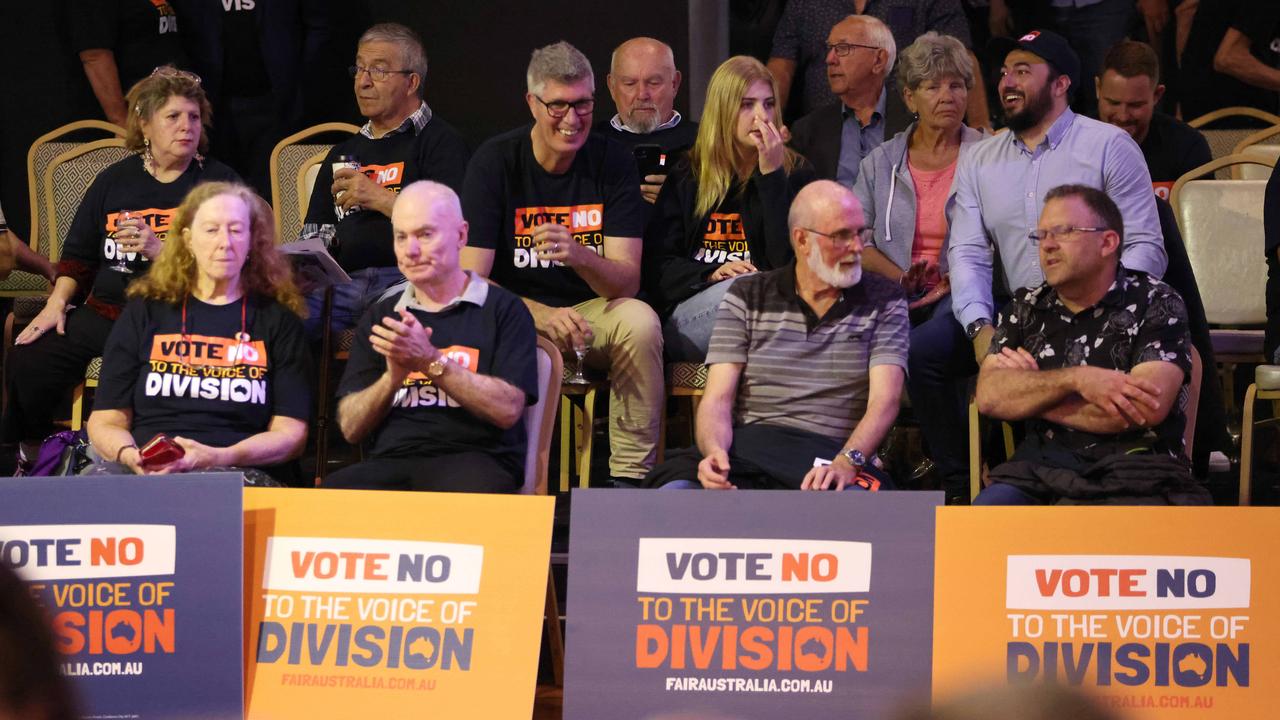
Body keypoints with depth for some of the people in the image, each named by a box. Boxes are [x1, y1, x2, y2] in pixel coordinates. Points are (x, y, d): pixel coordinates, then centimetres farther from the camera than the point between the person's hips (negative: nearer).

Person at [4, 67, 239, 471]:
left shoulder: (219, 182, 7)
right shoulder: (115, 180, 19)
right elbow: (78, 256, 22)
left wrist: (160, 250, -17)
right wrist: (57, 303, 4)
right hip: (107, 312, 4)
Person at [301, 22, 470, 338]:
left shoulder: (440, 141, 8)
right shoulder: (342, 154, 29)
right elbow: (315, 235, 30)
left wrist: (381, 198, -11)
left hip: (408, 277, -5)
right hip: (343, 283, 5)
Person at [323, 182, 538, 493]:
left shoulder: (502, 309, 8)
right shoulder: (380, 316, 21)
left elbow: (508, 409, -6)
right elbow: (351, 428, 14)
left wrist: (430, 361, -11)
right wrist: (393, 375, -5)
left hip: (473, 459, -3)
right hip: (389, 463, 3)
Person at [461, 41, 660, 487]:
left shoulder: (612, 162, -4)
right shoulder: (495, 161, -9)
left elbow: (626, 281, -11)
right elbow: (471, 279, -15)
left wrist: (578, 255, -35)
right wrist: (542, 316, -33)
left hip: (591, 309, 2)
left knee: (640, 321, -30)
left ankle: (631, 478, -21)